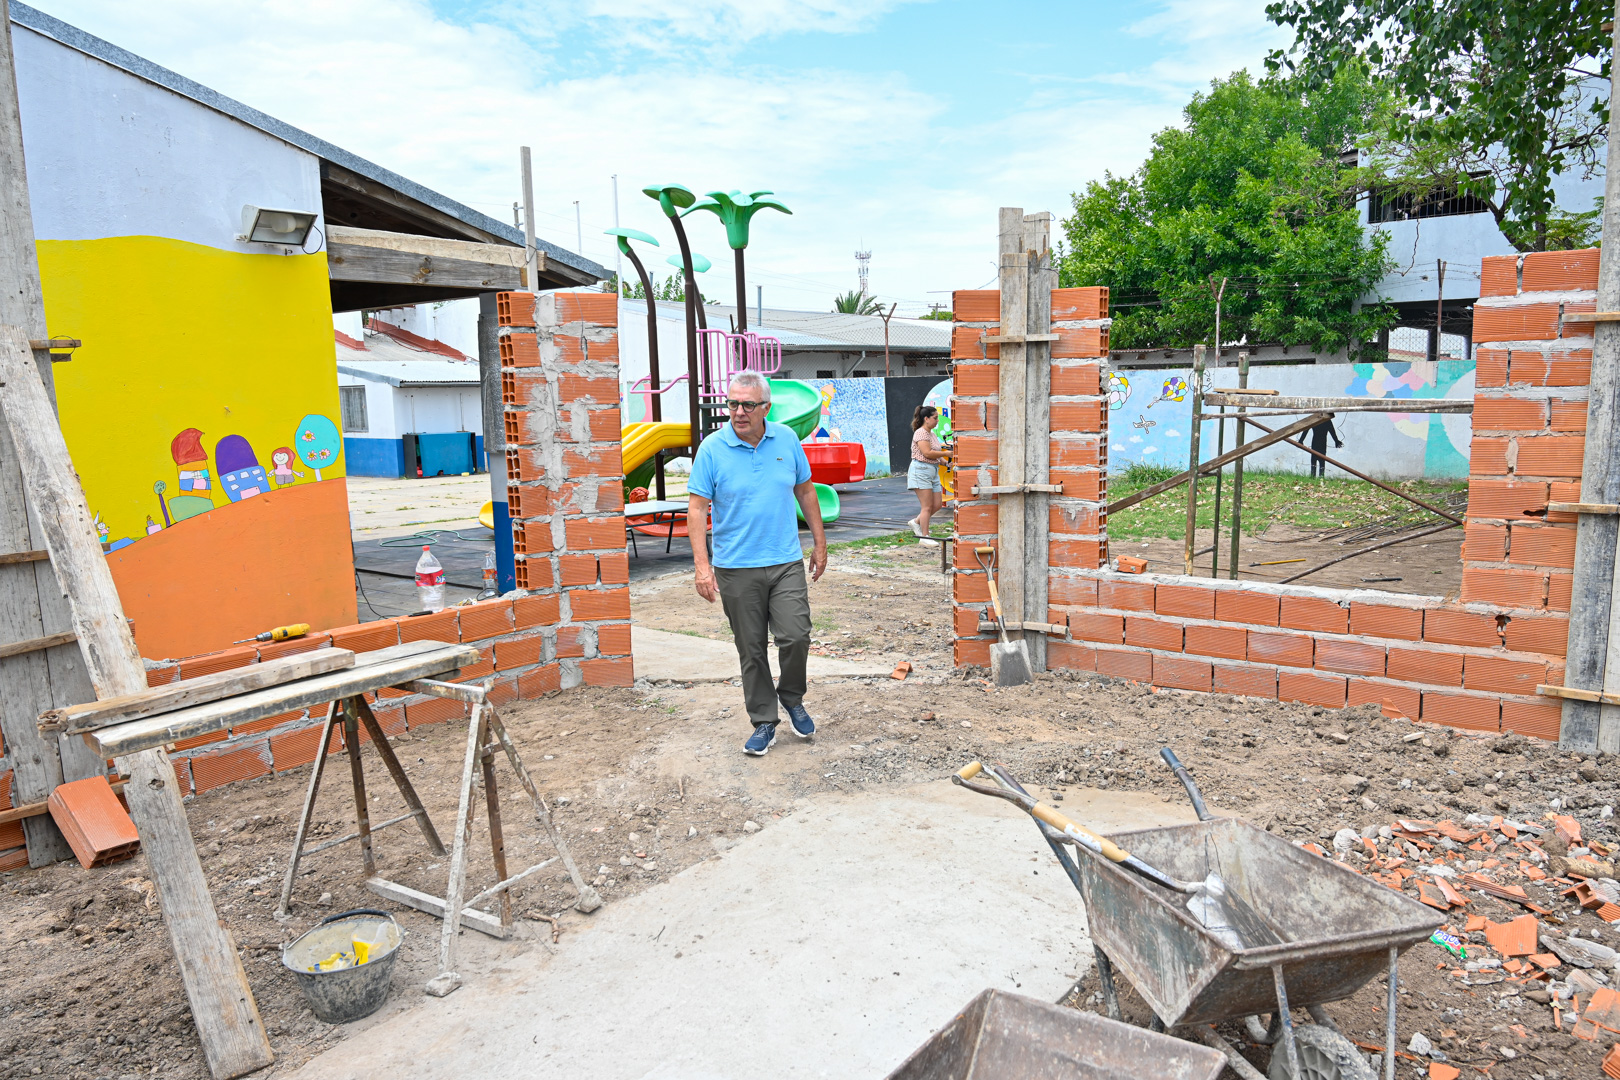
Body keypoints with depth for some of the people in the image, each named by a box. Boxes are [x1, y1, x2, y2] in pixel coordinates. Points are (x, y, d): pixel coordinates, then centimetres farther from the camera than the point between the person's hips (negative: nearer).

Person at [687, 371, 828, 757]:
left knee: (796, 637, -7)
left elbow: (806, 491, 13)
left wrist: (819, 543, 13)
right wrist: (702, 565, -16)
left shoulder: (787, 439, 2)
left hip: (786, 562, 2)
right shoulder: (712, 449, -7)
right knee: (752, 650, 6)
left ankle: (792, 699, 21)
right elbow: (697, 508, -8)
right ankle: (764, 722, 21)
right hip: (736, 568, -1)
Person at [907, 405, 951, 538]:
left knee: (937, 504, 6)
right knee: (927, 506, -8)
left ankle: (916, 522, 21)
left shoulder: (932, 434, 18)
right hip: (921, 471, -9)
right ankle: (925, 537, -1)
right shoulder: (921, 433, -11)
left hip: (933, 471, 9)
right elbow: (927, 453, -21)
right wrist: (946, 453, -13)